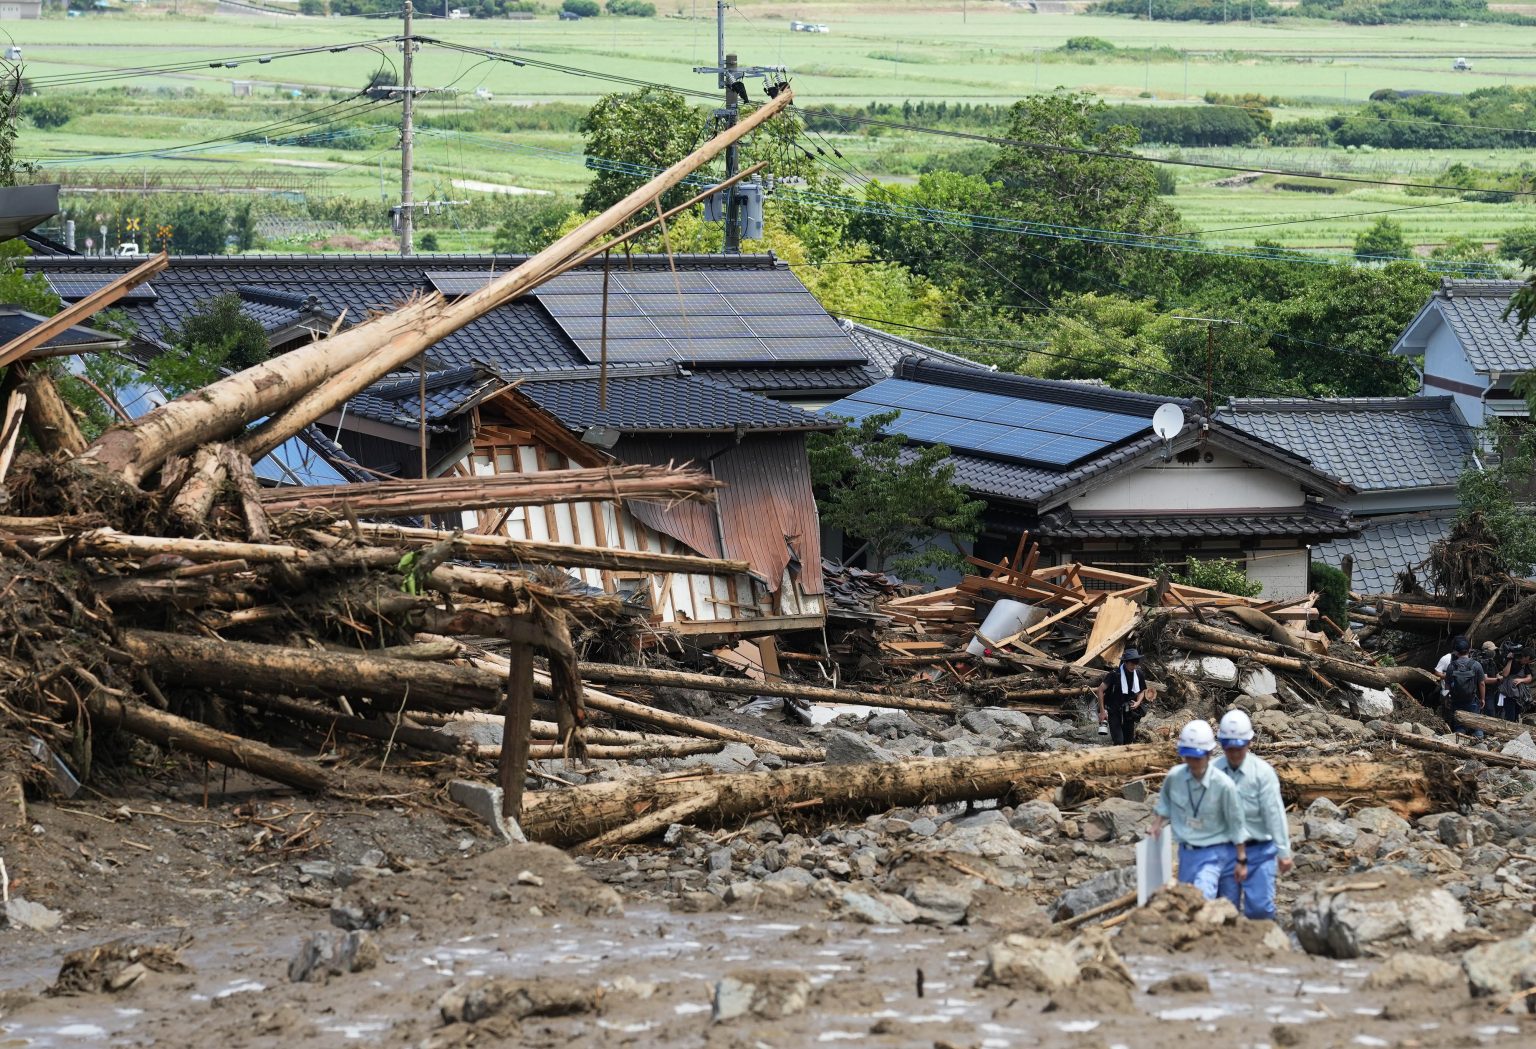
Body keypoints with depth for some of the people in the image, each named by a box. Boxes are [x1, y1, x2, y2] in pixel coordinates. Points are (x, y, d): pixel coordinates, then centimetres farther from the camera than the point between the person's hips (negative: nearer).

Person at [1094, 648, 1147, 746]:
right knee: (1119, 742, -15)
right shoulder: (1115, 674, -18)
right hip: (1114, 712, -5)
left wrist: (1138, 703, -7)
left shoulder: (1138, 674, -2)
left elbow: (1142, 691, 14)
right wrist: (1102, 711, -18)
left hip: (1128, 712, 5)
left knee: (1127, 741, 10)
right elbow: (1100, 690, -15)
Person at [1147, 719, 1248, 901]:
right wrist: (1157, 825, 3)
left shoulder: (1223, 785, -18)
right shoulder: (1175, 777, -7)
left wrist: (1241, 860, -5)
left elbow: (1236, 825, -8)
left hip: (1213, 853, -6)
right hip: (1186, 852, 6)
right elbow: (1164, 804, 17)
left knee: (1202, 898, -26)